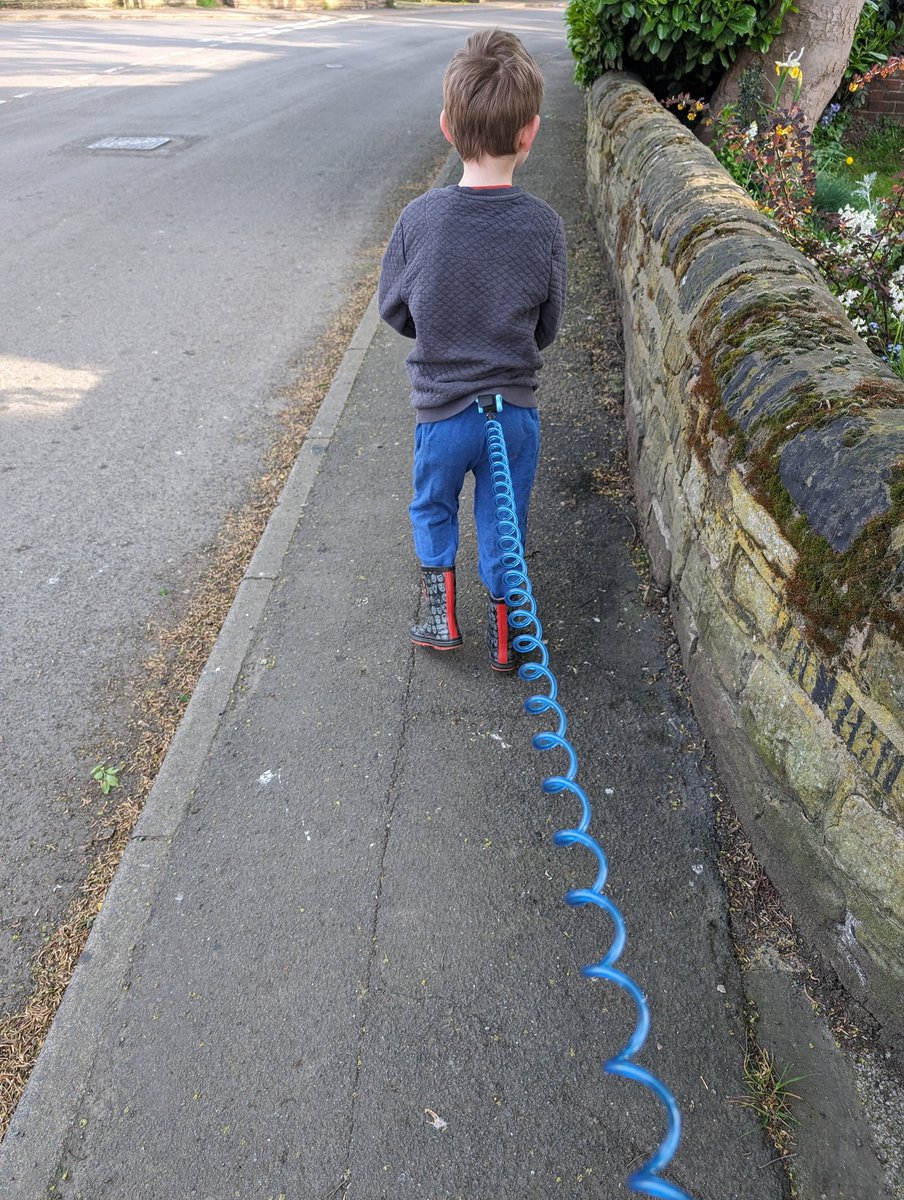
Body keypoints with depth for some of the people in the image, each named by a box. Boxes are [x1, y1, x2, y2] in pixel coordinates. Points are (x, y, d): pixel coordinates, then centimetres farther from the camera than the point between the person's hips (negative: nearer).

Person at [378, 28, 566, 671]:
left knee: (433, 510, 25)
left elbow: (394, 310, 0)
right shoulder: (545, 225, -12)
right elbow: (547, 327, -1)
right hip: (516, 408, 1)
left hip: (441, 407, 0)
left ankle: (443, 617, 28)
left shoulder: (419, 218, -13)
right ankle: (504, 637, 29)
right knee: (503, 526, 17)